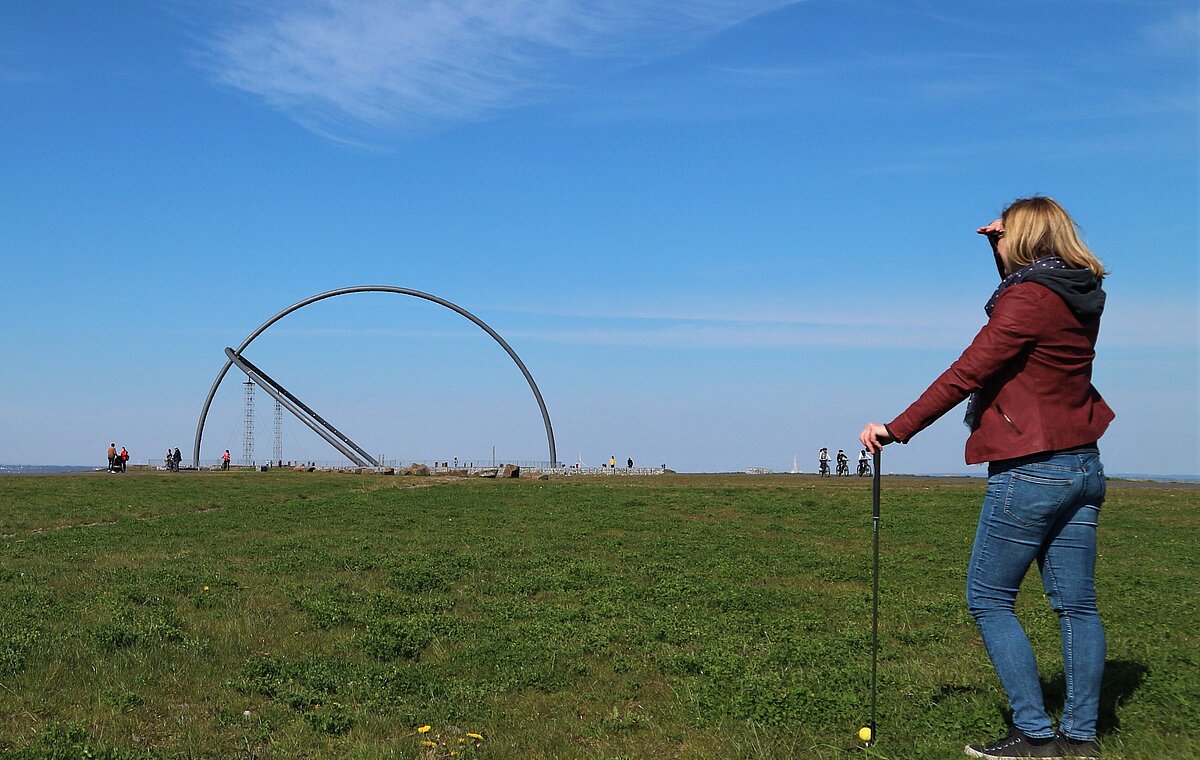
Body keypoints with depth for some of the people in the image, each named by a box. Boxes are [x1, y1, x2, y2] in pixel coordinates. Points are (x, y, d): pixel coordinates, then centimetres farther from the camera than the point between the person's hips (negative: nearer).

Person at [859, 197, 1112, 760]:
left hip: (1030, 471, -9)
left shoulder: (1028, 299, -14)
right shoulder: (1078, 296, 11)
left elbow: (966, 375, -18)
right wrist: (1005, 245, 23)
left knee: (988, 599, 0)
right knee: (1076, 603, 8)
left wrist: (897, 429, -15)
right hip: (1083, 466, 9)